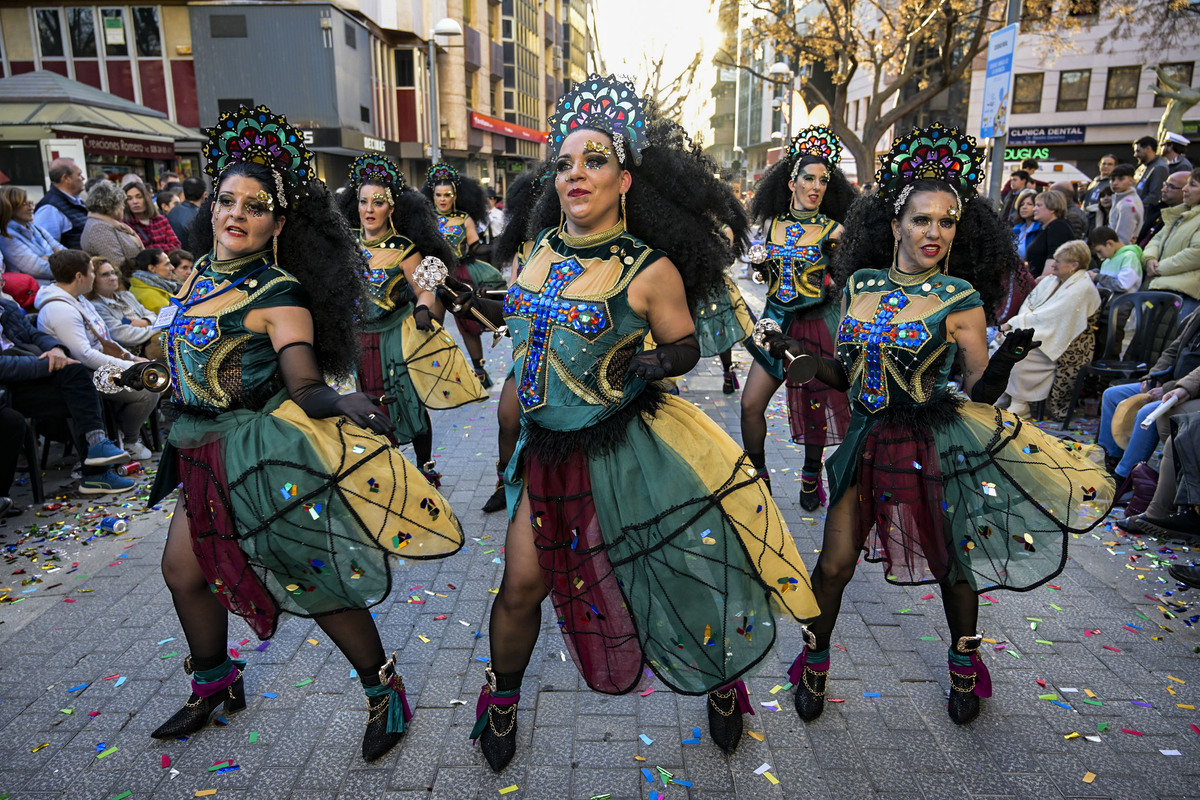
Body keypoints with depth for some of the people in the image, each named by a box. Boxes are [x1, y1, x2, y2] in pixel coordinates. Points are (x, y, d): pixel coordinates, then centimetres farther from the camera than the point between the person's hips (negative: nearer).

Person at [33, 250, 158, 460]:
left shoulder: (77, 298, 12)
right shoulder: (59, 309, -22)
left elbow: (103, 339, 19)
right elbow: (85, 356, -27)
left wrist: (132, 358, 8)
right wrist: (130, 367, -24)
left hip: (102, 366, 11)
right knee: (147, 392, -22)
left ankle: (120, 427, 15)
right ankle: (128, 442, 2)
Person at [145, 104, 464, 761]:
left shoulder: (279, 294, -16)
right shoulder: (201, 272, 6)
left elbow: (306, 386, -26)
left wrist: (341, 403, -44)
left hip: (268, 460, -8)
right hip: (204, 455, 8)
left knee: (319, 584, -4)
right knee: (183, 570, 19)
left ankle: (384, 692, 18)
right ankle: (213, 688, 44)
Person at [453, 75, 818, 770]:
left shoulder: (650, 269, -12)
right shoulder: (541, 248, 4)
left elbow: (685, 347, -4)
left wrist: (657, 361, -21)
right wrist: (477, 302, 12)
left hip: (624, 452, -4)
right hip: (549, 450, 4)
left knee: (689, 574, 7)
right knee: (522, 586, 9)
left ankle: (722, 680, 39)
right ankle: (502, 699, 38)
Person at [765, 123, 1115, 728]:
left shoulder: (960, 298, -7)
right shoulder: (859, 284, 2)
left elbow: (979, 392, -8)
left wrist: (1002, 364, -27)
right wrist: (797, 354, -4)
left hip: (934, 444, -2)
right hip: (869, 439, 2)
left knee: (951, 563, 13)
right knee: (833, 564, 4)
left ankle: (964, 663, 42)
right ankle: (814, 661, 29)